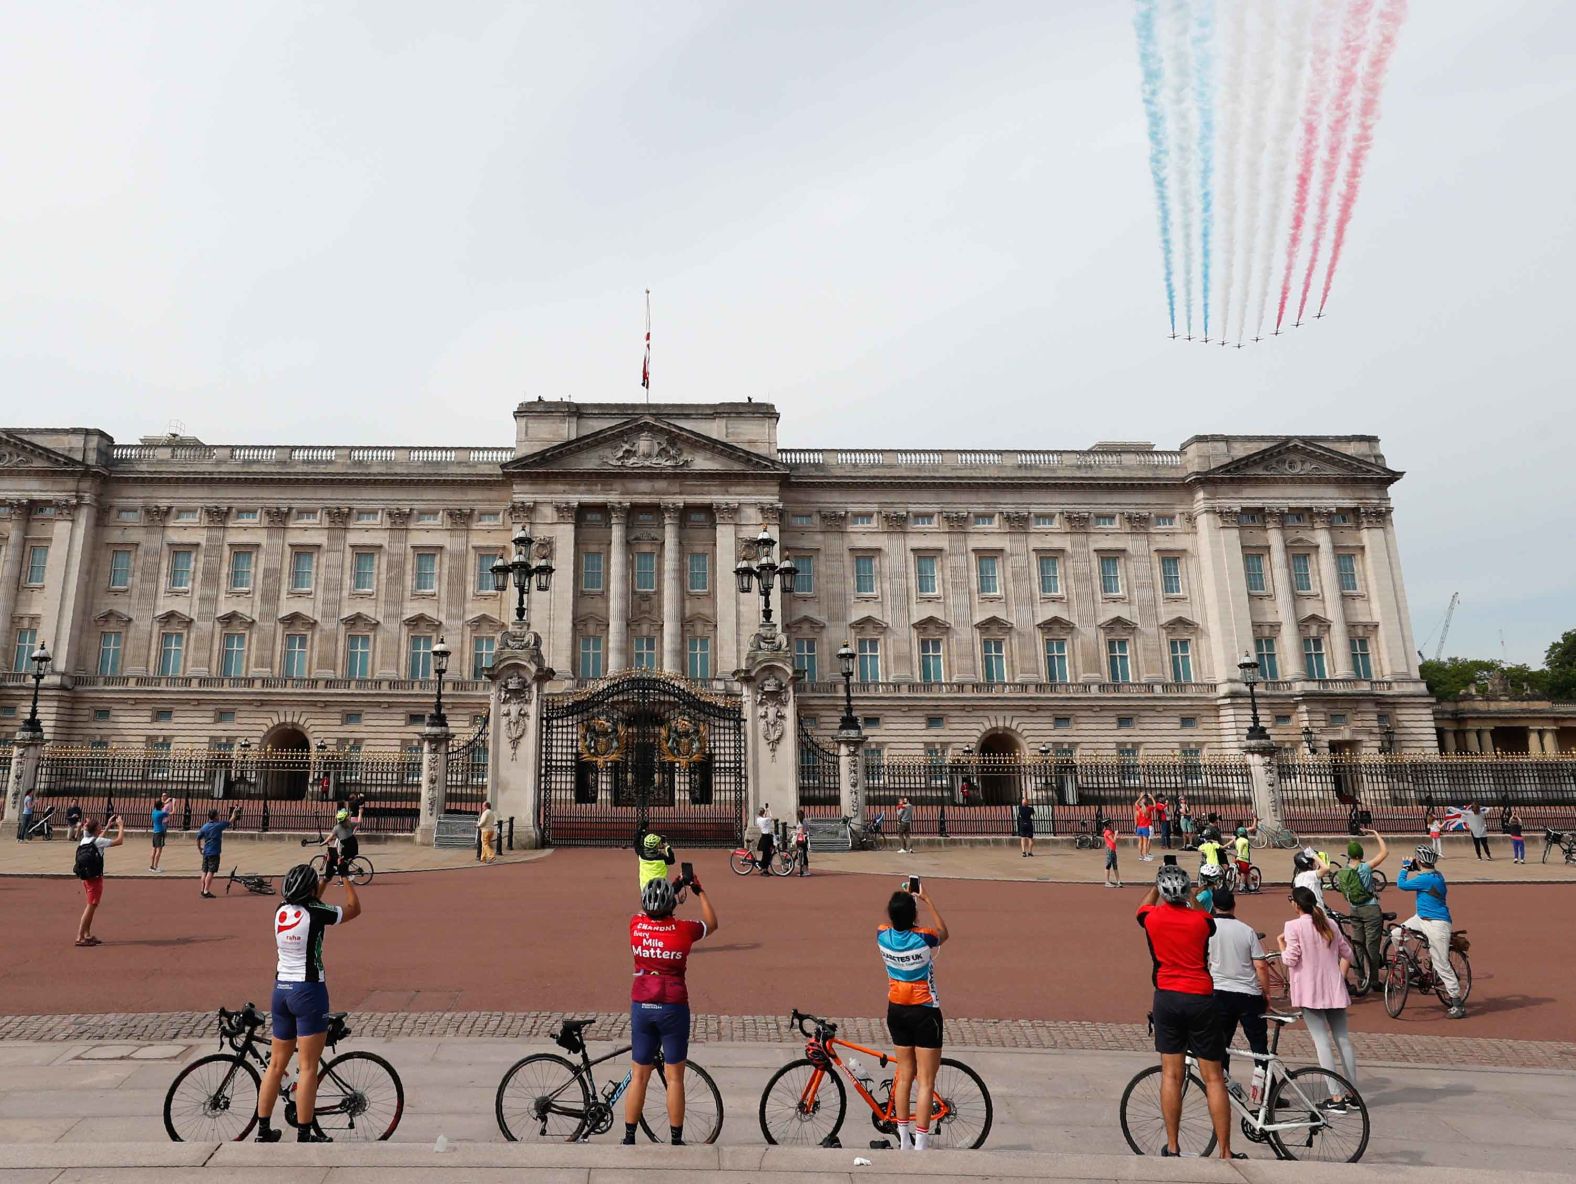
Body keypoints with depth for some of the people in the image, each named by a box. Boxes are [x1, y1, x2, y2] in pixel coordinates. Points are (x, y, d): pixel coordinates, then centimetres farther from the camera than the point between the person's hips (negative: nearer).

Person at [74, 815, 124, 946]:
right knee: (91, 906, -3)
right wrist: (121, 826, -1)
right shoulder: (98, 841, -16)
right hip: (95, 878, -8)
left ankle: (87, 935, 23)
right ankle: (80, 937, -4)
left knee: (91, 906, 18)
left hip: (85, 878, 8)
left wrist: (109, 825, 30)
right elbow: (119, 841, -12)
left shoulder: (85, 839, 6)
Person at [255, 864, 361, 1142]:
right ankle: (304, 1136, 6)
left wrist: (325, 880, 26)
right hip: (309, 991, -7)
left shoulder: (281, 912, 2)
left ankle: (263, 1130, 25)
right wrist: (345, 878, 9)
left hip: (281, 989, 7)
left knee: (276, 1063, 18)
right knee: (308, 1068, 1)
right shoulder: (316, 913, -17)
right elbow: (354, 908, -1)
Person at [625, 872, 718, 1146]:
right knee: (674, 1078, 8)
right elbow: (712, 923, 9)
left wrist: (675, 887, 26)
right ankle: (676, 1140, 16)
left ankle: (629, 1139, 19)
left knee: (639, 1076, 13)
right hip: (673, 1008, -3)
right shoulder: (683, 930, -11)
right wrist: (700, 892, 15)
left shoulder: (636, 925, -5)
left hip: (641, 1007, 3)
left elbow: (646, 913, 21)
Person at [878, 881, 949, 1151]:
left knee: (904, 1074, 18)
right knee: (925, 1082, 3)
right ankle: (921, 1145, 5)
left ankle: (904, 1141, 26)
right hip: (924, 1013, -5)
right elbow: (944, 933, 4)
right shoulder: (924, 938, -21)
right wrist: (927, 899, 6)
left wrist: (901, 897, 17)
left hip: (896, 1011, 5)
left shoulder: (882, 936, -10)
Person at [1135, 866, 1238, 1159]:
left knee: (1171, 1074, 7)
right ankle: (1226, 1153, 10)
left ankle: (1172, 1148, 13)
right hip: (1200, 1000, -1)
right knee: (1213, 1078, 6)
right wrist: (1189, 898, 32)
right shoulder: (1202, 920, -6)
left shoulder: (1152, 917, -4)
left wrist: (1159, 884, 35)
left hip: (1167, 998, 1)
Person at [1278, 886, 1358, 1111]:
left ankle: (1336, 1098, -4)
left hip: (1310, 992, -6)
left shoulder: (1294, 926, -11)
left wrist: (1281, 943, 4)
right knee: (1343, 1039, 12)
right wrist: (1339, 978, 20)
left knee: (1322, 1042, -3)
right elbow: (1346, 954, 12)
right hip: (1335, 991, 6)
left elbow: (1290, 960, -13)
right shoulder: (1329, 924, 8)